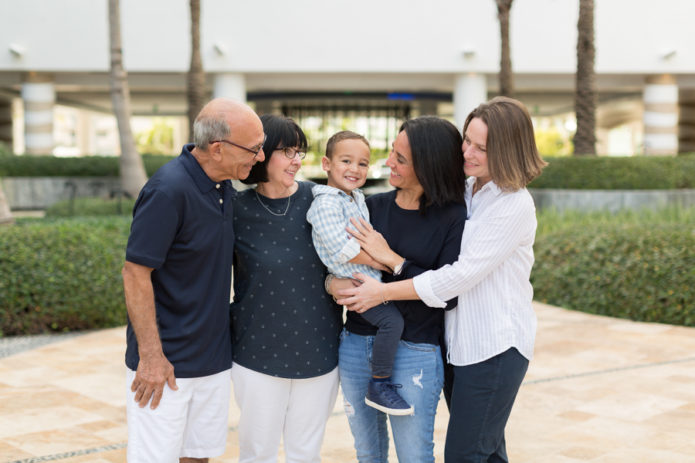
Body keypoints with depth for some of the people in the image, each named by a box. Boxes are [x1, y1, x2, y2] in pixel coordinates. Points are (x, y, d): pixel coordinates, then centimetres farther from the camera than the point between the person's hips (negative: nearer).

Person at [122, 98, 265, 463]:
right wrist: (151, 356, -19)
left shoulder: (224, 187, 4)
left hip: (213, 359, 8)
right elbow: (135, 274, -20)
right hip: (166, 363, -7)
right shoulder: (168, 190, -21)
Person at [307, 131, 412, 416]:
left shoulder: (357, 198, 14)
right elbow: (340, 248, -24)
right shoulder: (326, 203, -17)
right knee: (391, 319, -22)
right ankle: (379, 385, -9)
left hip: (370, 275, 10)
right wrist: (377, 261, -16)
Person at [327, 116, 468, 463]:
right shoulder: (373, 206, 3)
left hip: (414, 352, -4)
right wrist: (333, 282, -15)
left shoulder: (454, 218, -9)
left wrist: (391, 259, -16)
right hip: (356, 344, 5)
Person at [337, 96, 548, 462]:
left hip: (495, 346, -7)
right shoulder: (463, 192, 9)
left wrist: (385, 291, -17)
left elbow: (463, 274, -20)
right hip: (460, 341, 7)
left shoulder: (515, 205, -15)